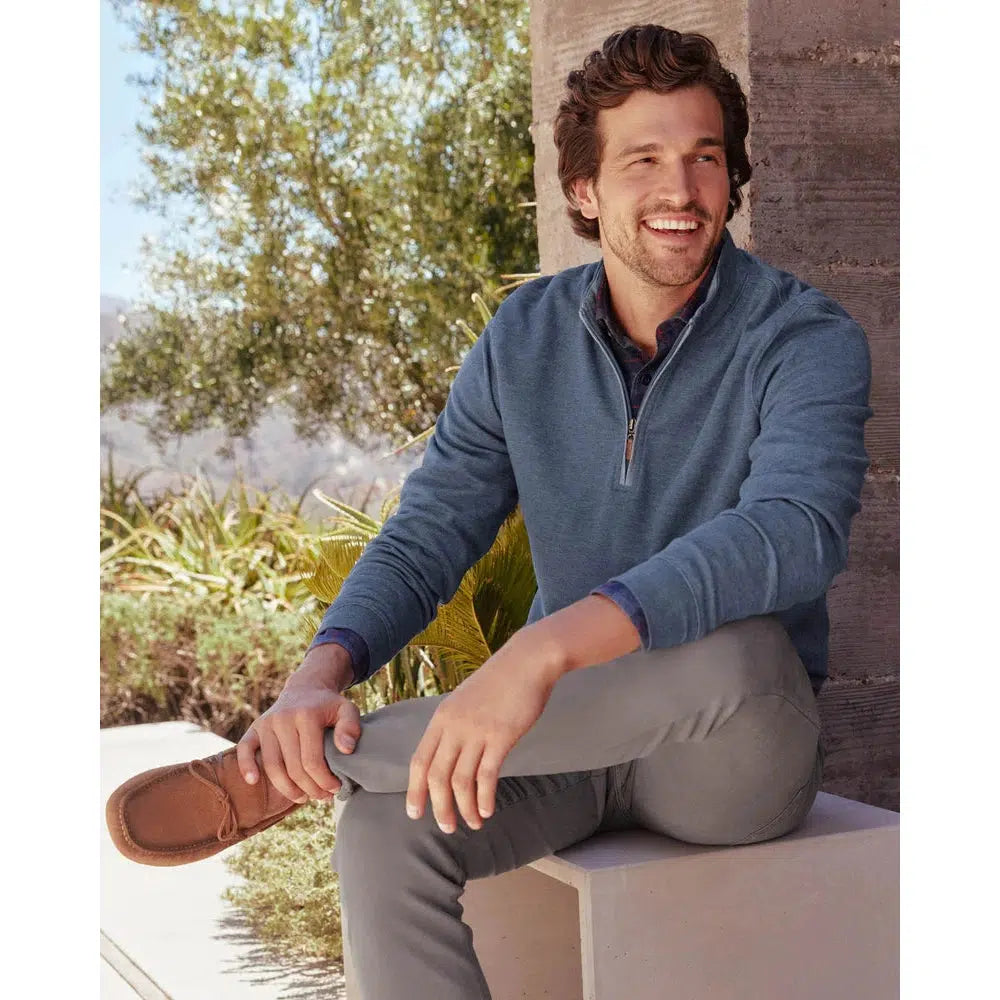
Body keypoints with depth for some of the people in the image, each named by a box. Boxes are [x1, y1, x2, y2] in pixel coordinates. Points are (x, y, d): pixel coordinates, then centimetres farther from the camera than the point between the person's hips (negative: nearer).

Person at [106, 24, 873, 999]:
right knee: (383, 833, -29)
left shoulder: (806, 340, -13)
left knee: (734, 651, -39)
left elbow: (793, 532, -32)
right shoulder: (525, 339, 2)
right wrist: (319, 675, -23)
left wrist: (544, 648, -46)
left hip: (736, 755, -2)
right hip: (567, 734, 3)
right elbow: (425, 537, -1)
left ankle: (276, 774, -26)